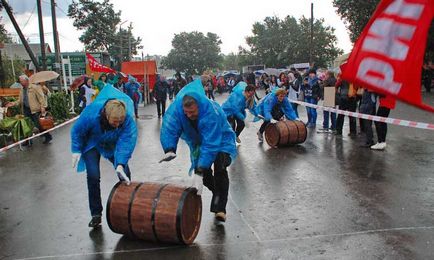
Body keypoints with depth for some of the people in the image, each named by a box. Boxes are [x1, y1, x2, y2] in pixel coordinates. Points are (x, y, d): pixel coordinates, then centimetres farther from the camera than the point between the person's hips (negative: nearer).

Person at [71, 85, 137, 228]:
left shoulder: (128, 119, -35)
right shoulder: (91, 113, -35)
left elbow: (126, 142, -37)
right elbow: (77, 131, -18)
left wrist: (120, 164, -47)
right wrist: (76, 151, -16)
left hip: (113, 146, 2)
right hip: (91, 144, -1)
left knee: (125, 173, -3)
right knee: (93, 176, -14)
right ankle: (96, 214, 2)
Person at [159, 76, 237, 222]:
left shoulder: (211, 113, -42)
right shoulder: (176, 107, -29)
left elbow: (210, 145, -45)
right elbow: (168, 129, -35)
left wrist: (199, 173, -49)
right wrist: (169, 150, -56)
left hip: (220, 140, -5)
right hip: (198, 140, 5)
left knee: (219, 167, -27)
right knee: (204, 172, 1)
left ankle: (220, 208, -21)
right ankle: (218, 193, 31)